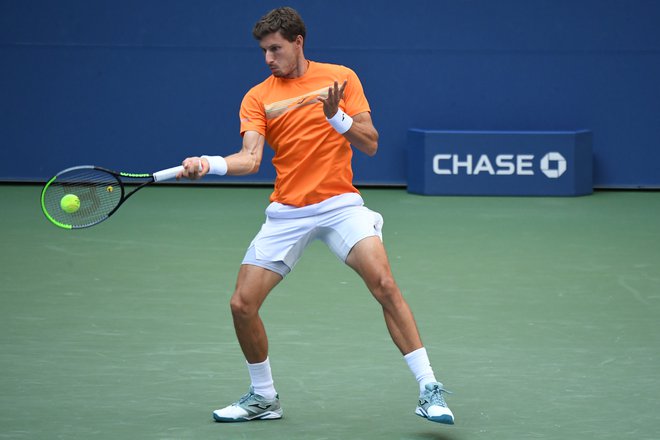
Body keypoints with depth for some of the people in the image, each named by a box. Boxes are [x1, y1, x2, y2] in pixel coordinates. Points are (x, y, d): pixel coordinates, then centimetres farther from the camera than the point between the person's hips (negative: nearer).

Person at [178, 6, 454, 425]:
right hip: (287, 213, 3)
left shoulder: (341, 78, 2)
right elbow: (250, 159, -8)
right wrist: (209, 164, -27)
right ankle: (263, 396, 19)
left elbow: (370, 144, -2)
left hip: (340, 203, -3)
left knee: (384, 283, -24)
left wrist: (335, 115, -19)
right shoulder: (258, 98, 5)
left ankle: (429, 390, -19)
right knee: (242, 304, -4)